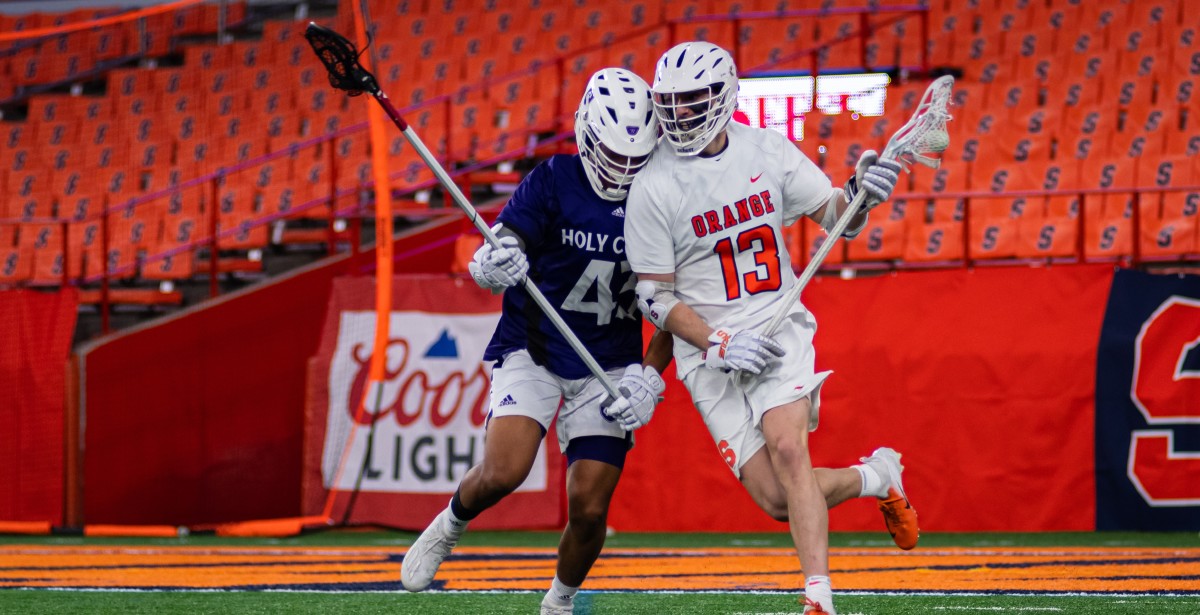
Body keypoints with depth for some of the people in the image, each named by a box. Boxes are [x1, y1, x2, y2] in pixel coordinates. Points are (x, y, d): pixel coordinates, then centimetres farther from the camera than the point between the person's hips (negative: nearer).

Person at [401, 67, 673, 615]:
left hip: (609, 365, 2)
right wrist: (492, 265, -43)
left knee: (589, 508, -7)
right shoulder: (554, 181, -11)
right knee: (503, 471, -23)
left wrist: (648, 379, -8)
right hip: (533, 349, -2)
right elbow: (492, 256, -18)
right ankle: (448, 527, 10)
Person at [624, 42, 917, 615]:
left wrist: (860, 194, -14)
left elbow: (835, 217, 9)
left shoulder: (767, 149, -1)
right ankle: (877, 475, 20)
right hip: (709, 349, -1)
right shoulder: (654, 187, -9)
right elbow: (654, 296, -6)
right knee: (777, 498, -9)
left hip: (779, 329, 1)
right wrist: (720, 347, -17)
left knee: (786, 446, -25)